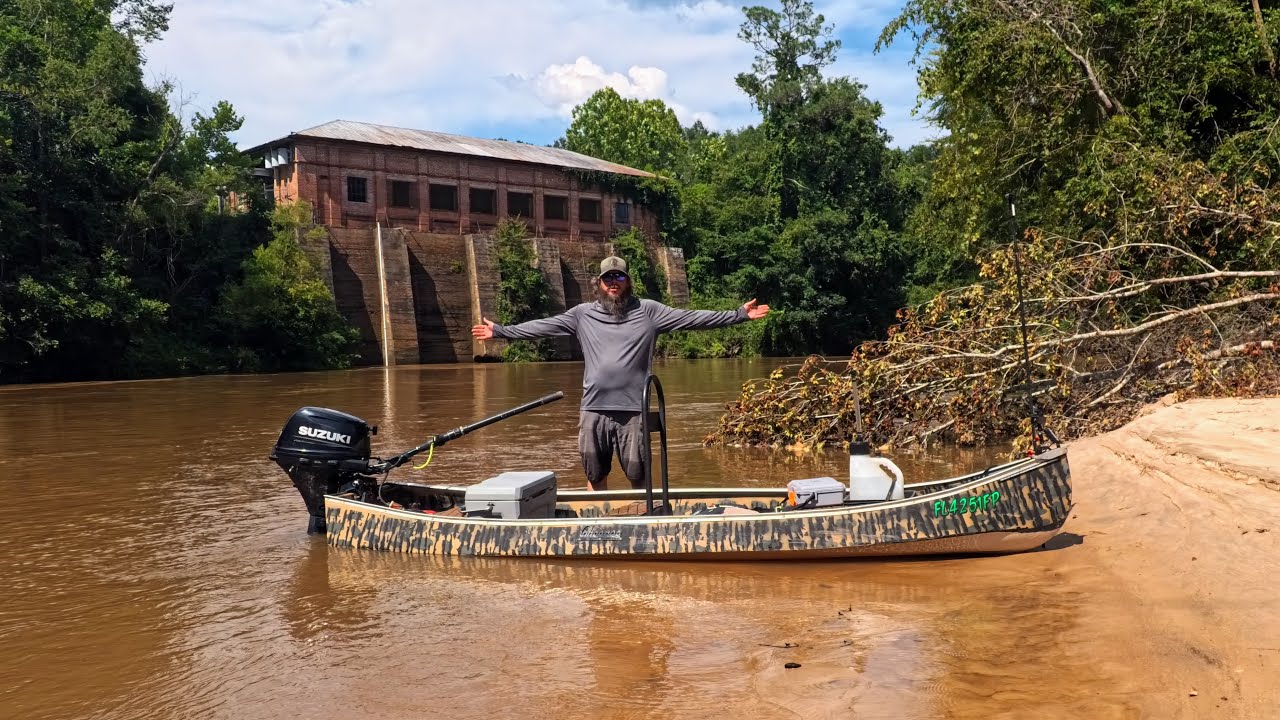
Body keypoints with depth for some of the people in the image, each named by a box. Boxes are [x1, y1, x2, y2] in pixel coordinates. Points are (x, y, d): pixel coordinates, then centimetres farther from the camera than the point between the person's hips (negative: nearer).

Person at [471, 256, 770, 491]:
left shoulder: (648, 311, 3)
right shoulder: (582, 314, 8)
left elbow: (692, 318, 0)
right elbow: (541, 326, 9)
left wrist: (738, 315, -5)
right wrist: (501, 331, 6)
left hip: (633, 409, -2)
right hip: (594, 409, 2)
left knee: (638, 475, 3)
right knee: (595, 475, 12)